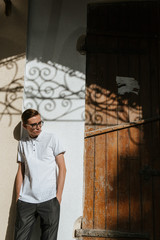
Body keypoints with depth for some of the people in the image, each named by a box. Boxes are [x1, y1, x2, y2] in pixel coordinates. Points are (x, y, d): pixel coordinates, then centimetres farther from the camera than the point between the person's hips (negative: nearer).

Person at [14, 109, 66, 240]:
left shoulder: (51, 138, 1)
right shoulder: (22, 143, 10)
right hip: (26, 200, 3)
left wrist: (58, 195, -5)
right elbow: (21, 171, 13)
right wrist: (18, 197, 7)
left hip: (49, 199, -2)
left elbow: (62, 168, 0)